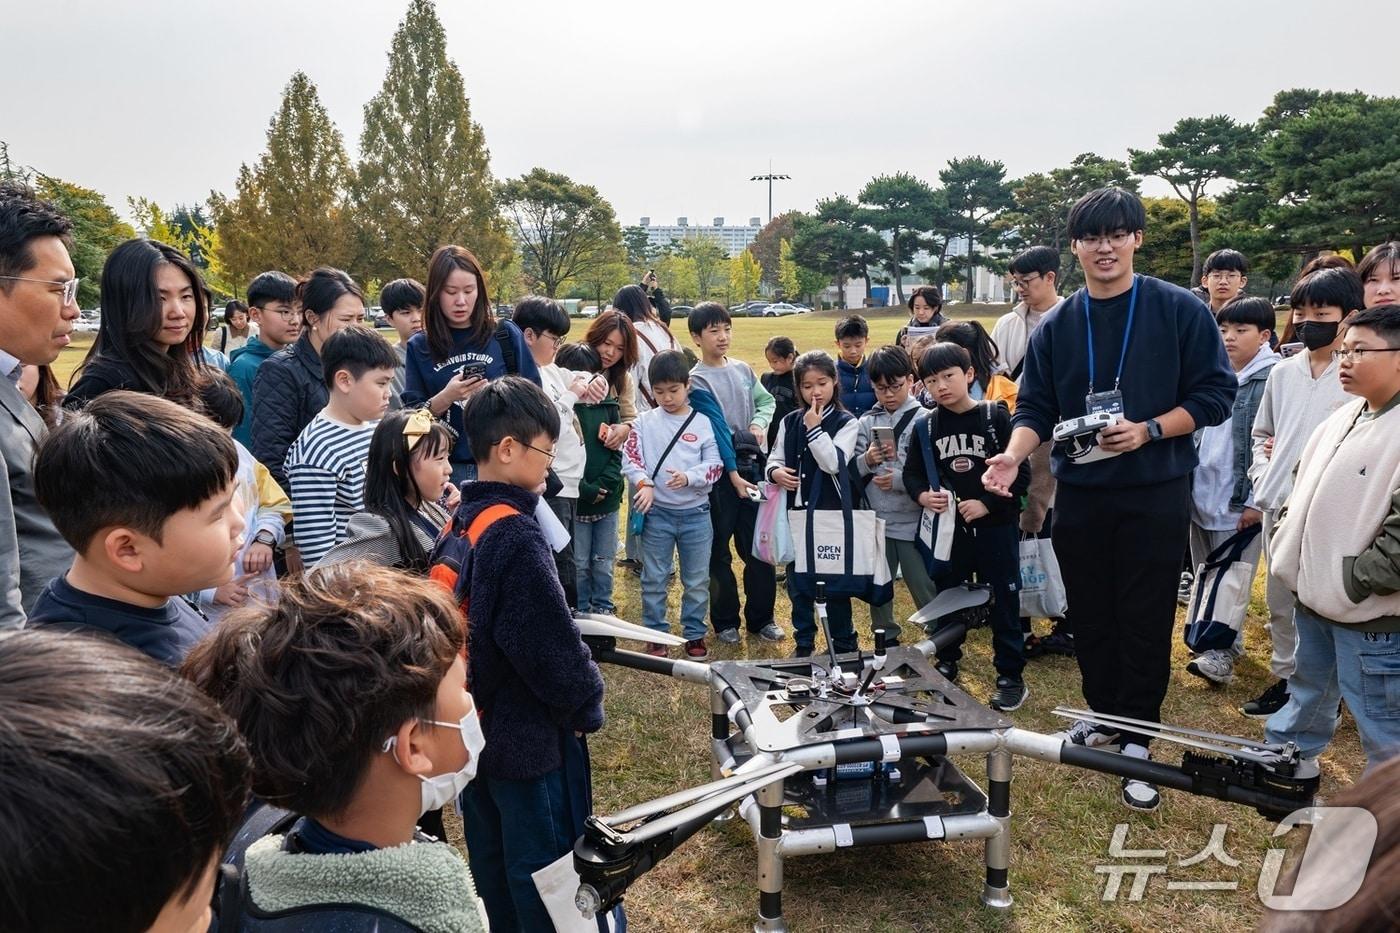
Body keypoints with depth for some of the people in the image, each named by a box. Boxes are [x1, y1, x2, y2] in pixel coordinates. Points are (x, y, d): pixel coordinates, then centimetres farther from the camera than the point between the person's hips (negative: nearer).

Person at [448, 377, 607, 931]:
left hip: (473, 726, 9)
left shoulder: (456, 524, 2)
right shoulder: (514, 536, -24)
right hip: (528, 735, -8)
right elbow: (553, 644, -24)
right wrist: (587, 707, -8)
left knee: (492, 867, 22)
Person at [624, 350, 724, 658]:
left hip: (696, 513, 0)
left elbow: (715, 465, -4)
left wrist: (689, 477, -22)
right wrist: (644, 484, -24)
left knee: (697, 580, 10)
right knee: (653, 579, 9)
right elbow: (630, 458, -6)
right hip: (657, 512, 0)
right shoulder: (645, 422, 0)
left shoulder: (703, 423, -1)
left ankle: (694, 634, 25)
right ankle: (655, 634, 22)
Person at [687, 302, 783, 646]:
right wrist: (732, 474, -19)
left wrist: (760, 423, -5)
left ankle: (761, 617, 21)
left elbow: (766, 400, 16)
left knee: (759, 546, 9)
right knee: (720, 551, 7)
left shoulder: (743, 369, 9)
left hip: (752, 466, 5)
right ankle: (725, 621, 19)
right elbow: (713, 433, -14)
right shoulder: (697, 380, -8)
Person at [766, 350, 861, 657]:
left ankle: (844, 644, 21)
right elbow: (774, 459, 11)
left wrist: (814, 428, -19)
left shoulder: (846, 423, -5)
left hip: (831, 515, -3)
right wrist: (775, 472, -11)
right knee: (797, 580, 11)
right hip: (795, 511, 4)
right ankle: (804, 642, 26)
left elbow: (834, 463, -17)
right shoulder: (789, 422, 6)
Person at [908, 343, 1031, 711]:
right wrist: (922, 495, -13)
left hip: (995, 527, -3)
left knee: (1004, 601, 5)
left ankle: (1011, 675, 18)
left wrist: (986, 503, -17)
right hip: (947, 528, 3)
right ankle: (947, 663, 33)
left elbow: (1021, 474, -9)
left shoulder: (996, 417, -8)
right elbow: (912, 473, 7)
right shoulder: (926, 427, 1)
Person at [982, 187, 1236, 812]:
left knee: (1145, 620, 1)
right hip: (1079, 495, 3)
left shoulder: (1179, 311, -4)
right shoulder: (1056, 327, 5)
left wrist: (1148, 431, -18)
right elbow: (1035, 407, 4)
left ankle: (1136, 740, 14)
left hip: (1155, 495, -3)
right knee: (1090, 616, 13)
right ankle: (1103, 717, 31)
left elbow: (1215, 393, -4)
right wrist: (1013, 455, -15)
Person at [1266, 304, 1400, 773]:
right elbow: (1307, 492, 20)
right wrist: (1286, 549, 11)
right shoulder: (1342, 418, 9)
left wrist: (1354, 580, -20)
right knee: (1307, 690, 27)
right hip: (1313, 595, 9)